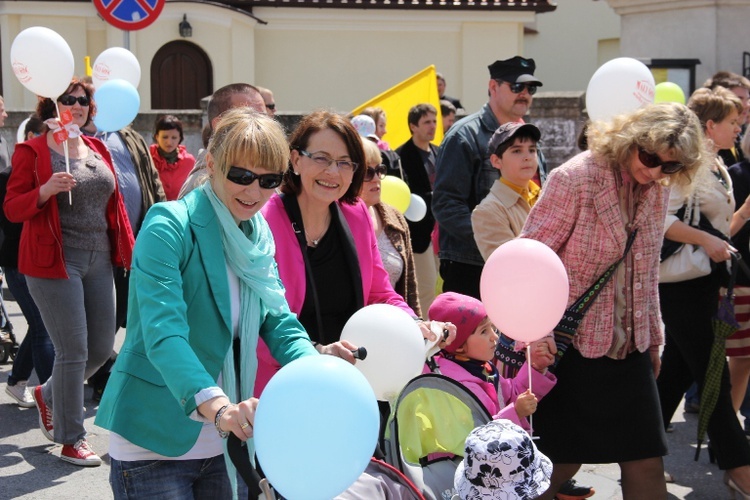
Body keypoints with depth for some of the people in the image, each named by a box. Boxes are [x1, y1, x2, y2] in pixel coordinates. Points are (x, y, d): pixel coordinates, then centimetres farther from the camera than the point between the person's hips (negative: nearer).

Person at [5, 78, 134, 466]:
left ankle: (48, 394, 37)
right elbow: (12, 208, -7)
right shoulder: (32, 151, -4)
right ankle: (71, 440, 9)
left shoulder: (98, 150, 13)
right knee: (74, 350, -5)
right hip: (55, 261, -6)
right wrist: (47, 190, -24)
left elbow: (115, 203, 16)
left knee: (102, 347, 10)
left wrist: (130, 249, 8)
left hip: (99, 260, 6)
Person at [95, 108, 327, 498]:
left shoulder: (257, 238, 8)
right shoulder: (169, 225, -15)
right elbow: (163, 333, -27)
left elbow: (279, 323, 3)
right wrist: (216, 405, -42)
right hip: (153, 448, -7)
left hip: (219, 445, 7)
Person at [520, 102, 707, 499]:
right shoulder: (575, 179, -14)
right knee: (563, 462, 2)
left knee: (646, 463, 6)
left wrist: (653, 339, 19)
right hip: (571, 345, -6)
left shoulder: (656, 192, 6)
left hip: (630, 348, 6)